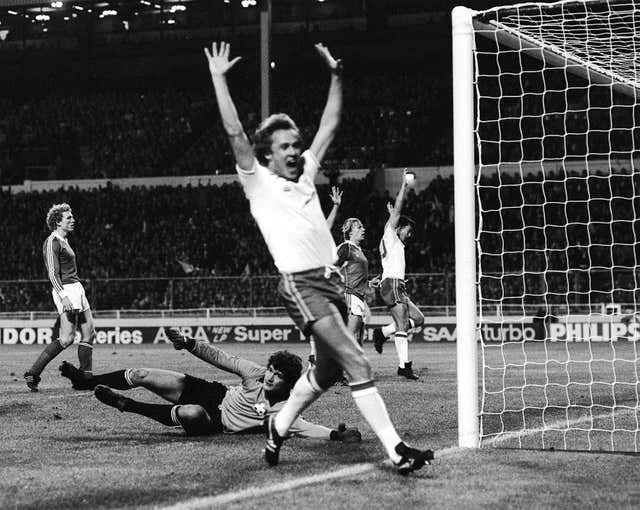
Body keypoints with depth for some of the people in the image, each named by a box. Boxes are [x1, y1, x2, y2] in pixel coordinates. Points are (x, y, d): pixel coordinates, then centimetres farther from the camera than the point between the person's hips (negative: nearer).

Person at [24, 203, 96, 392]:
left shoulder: (63, 240, 18)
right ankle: (33, 374, -11)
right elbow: (53, 273, -18)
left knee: (89, 333, 5)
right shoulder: (52, 242, -11)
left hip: (76, 288, 10)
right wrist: (63, 297, -26)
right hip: (66, 290, -10)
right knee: (67, 338, -14)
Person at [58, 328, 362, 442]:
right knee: (141, 376, -2)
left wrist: (336, 435, -53)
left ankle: (129, 407, -15)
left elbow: (307, 428, -35)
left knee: (191, 414, -40)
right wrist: (189, 344, -10)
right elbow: (220, 358, -3)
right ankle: (87, 381, 22)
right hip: (213, 394, 5)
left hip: (215, 423, -5)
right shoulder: (256, 374, -10)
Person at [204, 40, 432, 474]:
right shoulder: (259, 183, 2)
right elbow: (235, 133, -7)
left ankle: (279, 427, 34)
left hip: (331, 279, 7)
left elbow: (330, 125, 22)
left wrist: (336, 75, 17)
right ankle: (396, 449, -23)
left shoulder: (305, 174, 18)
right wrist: (218, 78, -10)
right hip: (300, 283, -7)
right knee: (356, 362, -18)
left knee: (326, 372, 13)